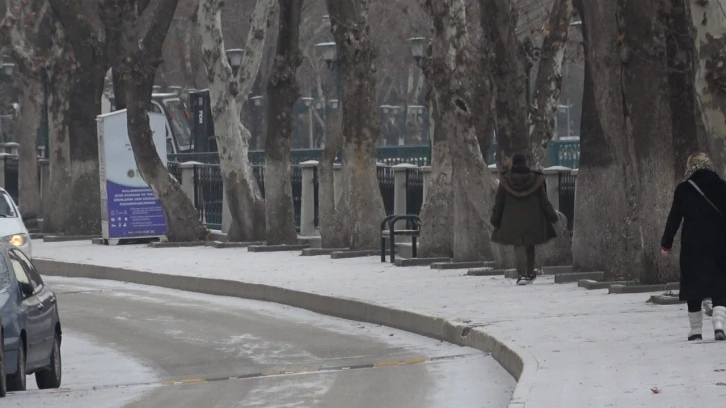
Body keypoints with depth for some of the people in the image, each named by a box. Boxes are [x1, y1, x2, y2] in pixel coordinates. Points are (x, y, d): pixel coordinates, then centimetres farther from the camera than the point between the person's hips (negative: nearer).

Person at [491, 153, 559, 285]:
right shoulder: (535, 179, -1)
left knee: (519, 245, -4)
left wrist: (495, 220, 10)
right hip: (532, 219, 1)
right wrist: (553, 217, 7)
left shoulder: (505, 181, -2)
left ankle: (522, 274, -21)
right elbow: (544, 201, 0)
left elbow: (498, 203, 2)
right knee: (530, 245, 16)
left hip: (512, 220, -1)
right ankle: (530, 274, 25)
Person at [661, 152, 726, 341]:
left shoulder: (684, 189, -4)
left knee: (693, 289, 9)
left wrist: (666, 243, 5)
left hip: (692, 246, -1)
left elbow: (674, 218, -3)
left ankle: (696, 331, 11)